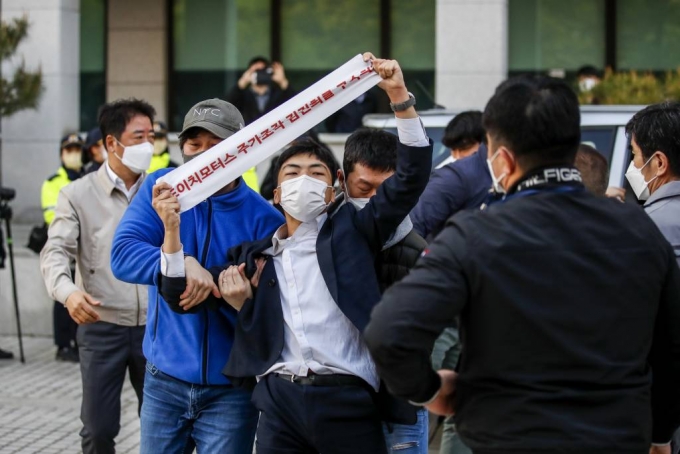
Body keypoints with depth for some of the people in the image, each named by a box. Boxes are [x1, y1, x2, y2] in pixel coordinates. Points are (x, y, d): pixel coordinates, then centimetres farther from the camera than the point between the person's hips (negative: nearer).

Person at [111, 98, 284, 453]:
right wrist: (181, 264, -33)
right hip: (165, 377, 2)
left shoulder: (263, 218, -10)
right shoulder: (162, 188, -3)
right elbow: (122, 255, -15)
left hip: (231, 386, -2)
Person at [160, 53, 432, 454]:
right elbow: (179, 292, 15)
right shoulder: (254, 255, 16)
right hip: (279, 402, 3)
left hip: (346, 400, -2)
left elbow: (412, 175, 1)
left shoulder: (350, 231, 9)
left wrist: (400, 97, -8)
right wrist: (172, 225, 1)